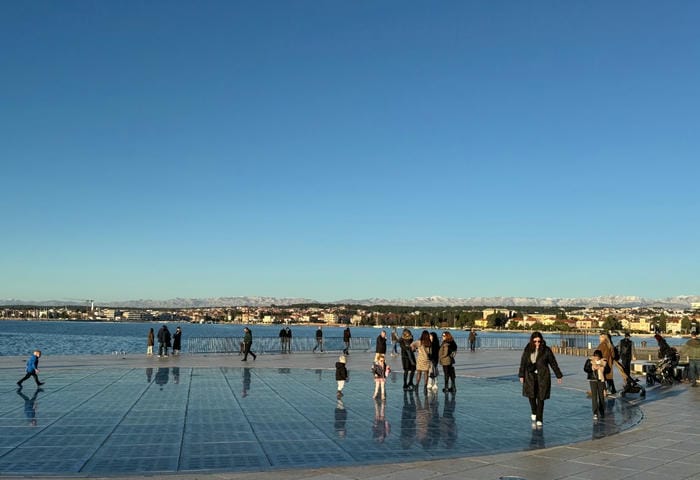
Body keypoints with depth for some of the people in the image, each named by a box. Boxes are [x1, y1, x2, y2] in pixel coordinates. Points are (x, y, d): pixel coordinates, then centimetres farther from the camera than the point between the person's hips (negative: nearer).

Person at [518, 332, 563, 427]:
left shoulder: (546, 350, -2)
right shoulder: (527, 350, 3)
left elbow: (553, 364, 5)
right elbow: (523, 363, 7)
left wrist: (558, 376, 9)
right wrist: (521, 375, 3)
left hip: (543, 377, -1)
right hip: (530, 376, 1)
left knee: (540, 398, 0)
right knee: (531, 395, -12)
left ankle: (539, 419, 12)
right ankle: (534, 412, 17)